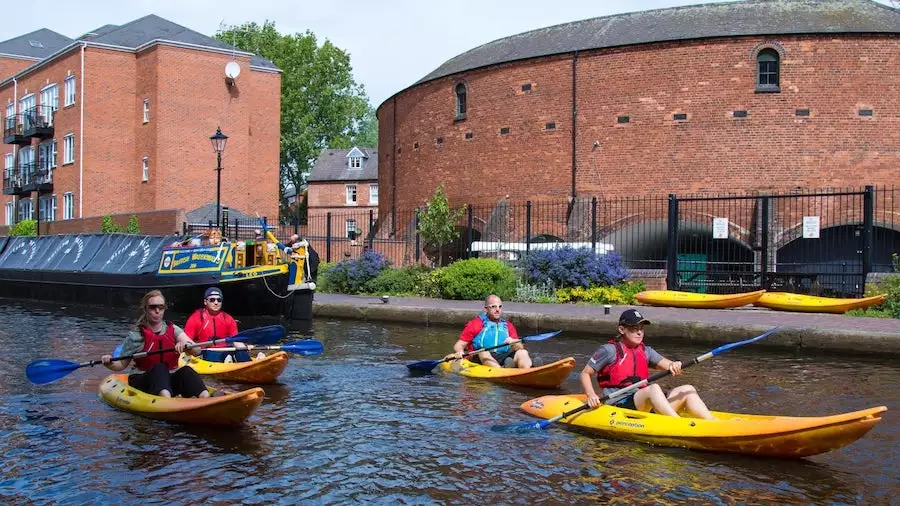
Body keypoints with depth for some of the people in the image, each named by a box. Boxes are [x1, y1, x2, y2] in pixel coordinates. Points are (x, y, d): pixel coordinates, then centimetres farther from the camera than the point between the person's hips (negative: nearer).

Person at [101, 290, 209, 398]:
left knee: (186, 371, -28)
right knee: (159, 369, -32)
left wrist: (186, 345, -26)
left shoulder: (173, 329, 6)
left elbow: (197, 351, -5)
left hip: (169, 381, 2)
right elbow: (122, 364, 5)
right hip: (144, 384, -2)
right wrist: (109, 364, -17)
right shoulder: (135, 336, -1)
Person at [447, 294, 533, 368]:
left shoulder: (508, 326, 21)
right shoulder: (476, 324, 11)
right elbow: (458, 345, 5)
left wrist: (513, 343, -11)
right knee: (483, 352, -32)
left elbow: (520, 348, 11)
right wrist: (459, 351, -18)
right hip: (481, 360, -3)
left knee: (523, 353, -18)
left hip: (503, 360, 3)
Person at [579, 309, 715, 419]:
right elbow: (585, 374, 3)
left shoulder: (645, 351, 18)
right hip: (619, 406, -7)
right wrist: (591, 396, -14)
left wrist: (674, 365, -20)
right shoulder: (610, 351, 0)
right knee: (654, 388, -34)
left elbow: (665, 363, 4)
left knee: (687, 390, -7)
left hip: (645, 405, 7)